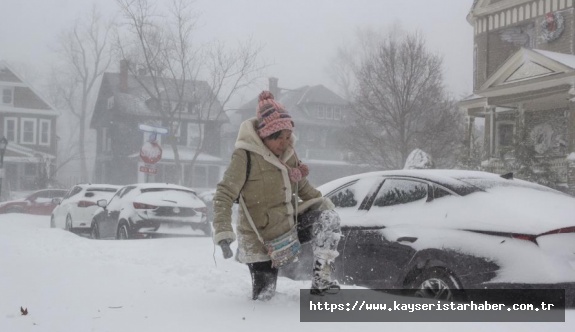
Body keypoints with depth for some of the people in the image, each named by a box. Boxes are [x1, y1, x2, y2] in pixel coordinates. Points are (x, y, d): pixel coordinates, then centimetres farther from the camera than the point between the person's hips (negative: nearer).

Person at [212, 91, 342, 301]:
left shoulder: (288, 153, 0)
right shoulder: (245, 156, -20)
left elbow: (301, 185, 17)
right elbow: (223, 196, -21)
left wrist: (322, 202, 3)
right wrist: (223, 233, -32)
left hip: (289, 226, 6)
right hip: (261, 240, -6)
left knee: (329, 218, -15)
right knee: (263, 296, -2)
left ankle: (322, 279, -10)